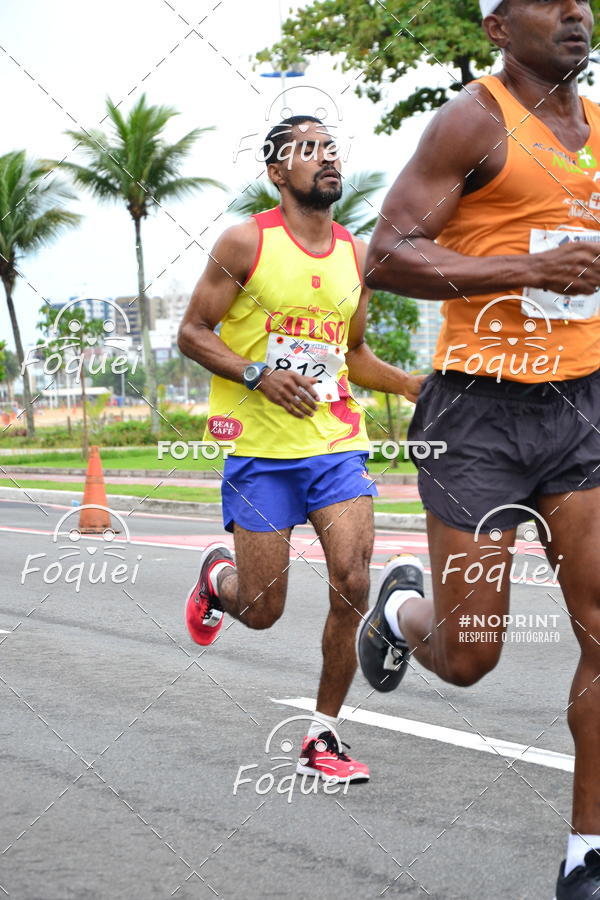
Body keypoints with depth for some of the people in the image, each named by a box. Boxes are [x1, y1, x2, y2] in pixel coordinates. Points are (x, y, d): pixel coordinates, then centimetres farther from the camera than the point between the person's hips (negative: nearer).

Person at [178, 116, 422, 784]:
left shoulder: (356, 255, 9)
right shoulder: (247, 243, -6)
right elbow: (192, 333, -4)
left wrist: (411, 385, 5)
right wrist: (260, 374, -19)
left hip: (337, 441, 4)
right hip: (261, 448, -4)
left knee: (352, 588, -10)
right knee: (262, 609, 1)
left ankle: (322, 740, 4)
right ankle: (216, 574, 39)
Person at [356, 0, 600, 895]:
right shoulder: (474, 120, -8)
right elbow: (387, 258, -16)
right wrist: (528, 269, -24)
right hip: (480, 414, -5)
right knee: (467, 656, 1)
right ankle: (402, 606, 37)